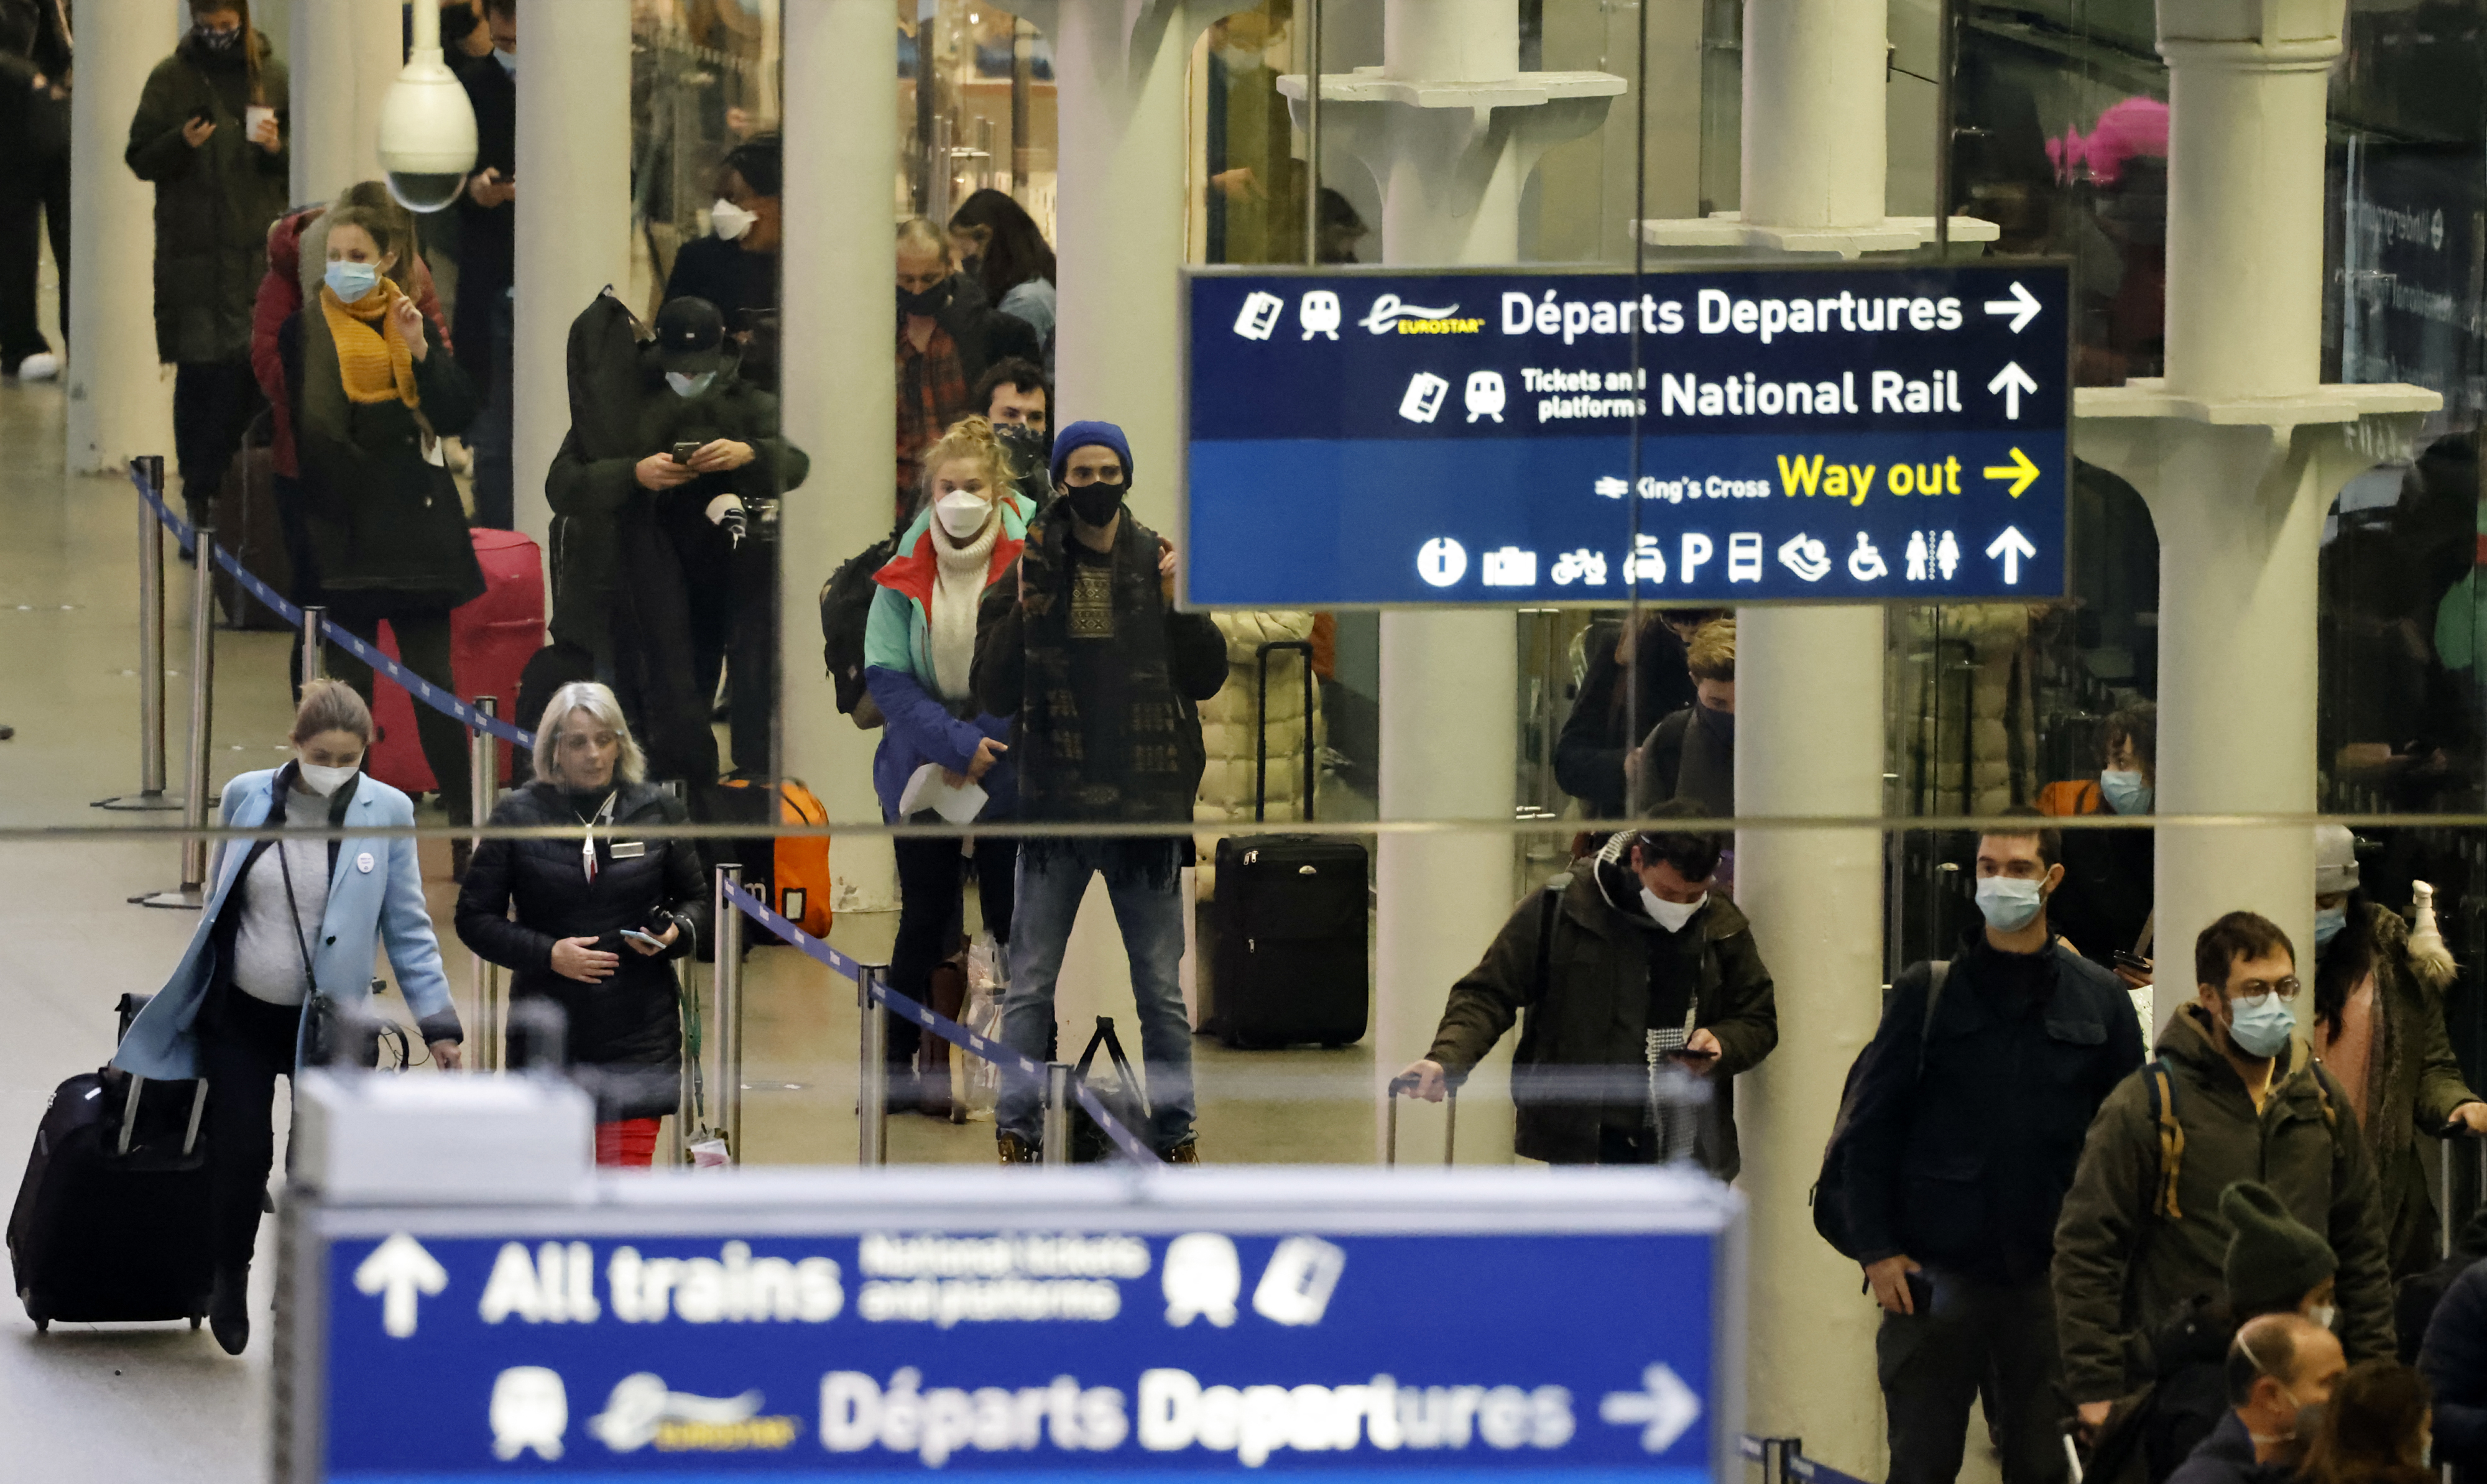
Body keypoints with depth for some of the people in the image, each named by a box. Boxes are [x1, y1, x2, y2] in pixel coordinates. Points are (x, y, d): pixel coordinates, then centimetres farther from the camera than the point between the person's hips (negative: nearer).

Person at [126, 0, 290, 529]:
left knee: (255, 371, -5)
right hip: (192, 253, -1)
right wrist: (180, 144, -14)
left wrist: (279, 149, -8)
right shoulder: (171, 78, 4)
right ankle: (201, 496, 2)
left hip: (260, 248, 1)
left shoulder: (271, 75, 9)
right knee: (197, 375, -3)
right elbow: (140, 159, 5)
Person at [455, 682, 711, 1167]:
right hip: (549, 1031, 0)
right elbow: (475, 917, 3)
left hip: (637, 1033, 0)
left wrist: (676, 933, -9)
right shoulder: (519, 816, 1)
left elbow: (697, 900, 15)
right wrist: (548, 954, -12)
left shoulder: (657, 812, 5)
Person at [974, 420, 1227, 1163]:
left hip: (1145, 805, 1)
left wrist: (1179, 608, -13)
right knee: (1029, 988, 1)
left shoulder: (1159, 562, 3)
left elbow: (1207, 678, 3)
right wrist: (1022, 615, -15)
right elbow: (992, 695, 0)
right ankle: (1015, 1134, 7)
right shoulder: (1032, 567, 1)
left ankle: (1175, 1131, 13)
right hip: (1054, 807, -1)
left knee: (1162, 989, 6)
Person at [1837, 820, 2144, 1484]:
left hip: (2051, 1275, 1)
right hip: (1936, 1272, -1)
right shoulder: (1927, 992, 2)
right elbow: (1870, 1124, 2)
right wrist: (1876, 1248, -5)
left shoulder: (2099, 999, 5)